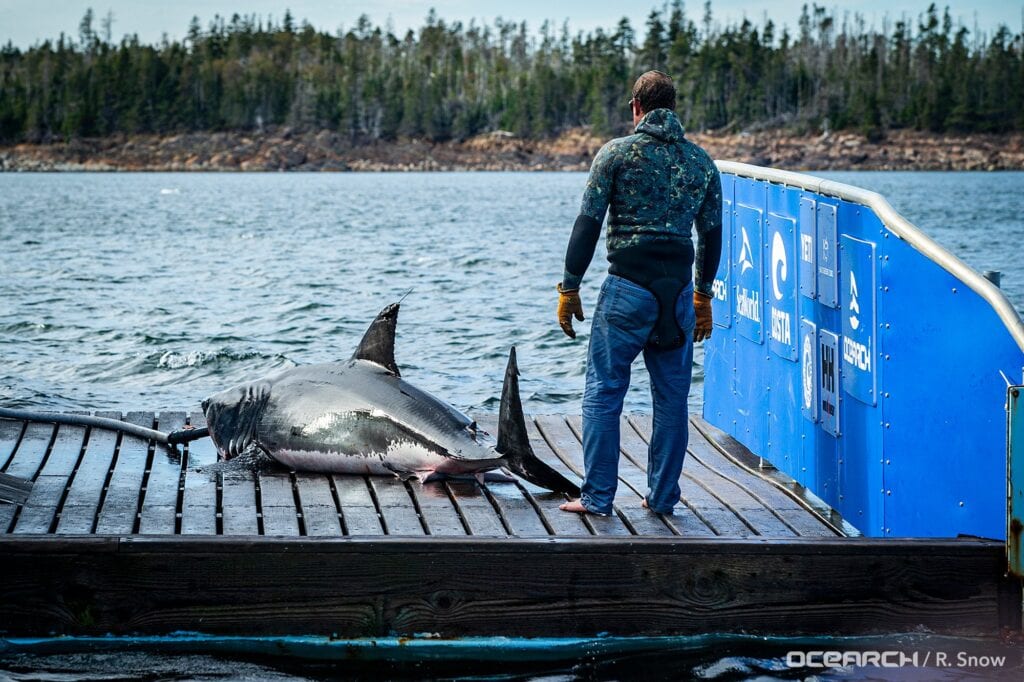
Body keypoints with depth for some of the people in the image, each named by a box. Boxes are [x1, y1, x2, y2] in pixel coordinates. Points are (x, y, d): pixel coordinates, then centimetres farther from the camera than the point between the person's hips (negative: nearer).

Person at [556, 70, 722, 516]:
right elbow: (712, 234, 15)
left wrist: (570, 287, 1)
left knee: (603, 393, 3)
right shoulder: (701, 161, 10)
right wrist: (703, 295, 25)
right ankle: (662, 496, 16)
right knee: (672, 398, 11)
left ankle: (598, 496, 3)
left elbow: (588, 224, -5)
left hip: (628, 289, -4)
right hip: (679, 292, 4)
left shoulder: (617, 153, -2)